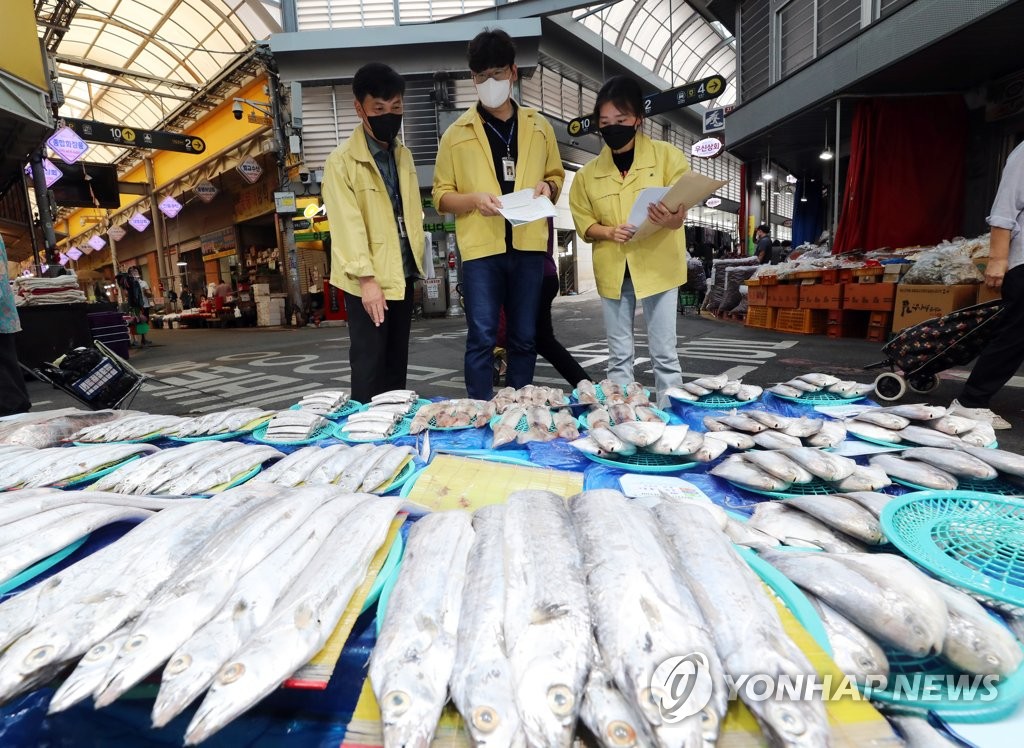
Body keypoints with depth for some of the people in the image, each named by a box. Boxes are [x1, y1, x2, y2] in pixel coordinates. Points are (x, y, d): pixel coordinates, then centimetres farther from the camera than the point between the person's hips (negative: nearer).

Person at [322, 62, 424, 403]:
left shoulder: (404, 155, 13)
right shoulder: (341, 161, -7)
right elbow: (347, 224, -15)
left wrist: (418, 259, 5)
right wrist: (366, 278, -22)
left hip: (403, 275, 6)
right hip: (368, 280, -6)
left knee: (397, 363, 13)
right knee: (369, 366, 0)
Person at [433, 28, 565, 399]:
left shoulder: (539, 127, 13)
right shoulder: (457, 133, 6)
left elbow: (556, 175, 22)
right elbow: (441, 196, 4)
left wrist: (547, 187, -2)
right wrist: (474, 199, -15)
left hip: (528, 246, 3)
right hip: (481, 247, -2)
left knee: (524, 338, 9)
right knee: (481, 339, -3)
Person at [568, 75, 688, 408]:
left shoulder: (667, 155, 1)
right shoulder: (589, 173, 8)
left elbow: (680, 212, -4)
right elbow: (584, 224, 9)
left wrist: (670, 219, -28)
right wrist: (609, 232, -12)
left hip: (657, 266, -2)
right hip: (613, 271, 2)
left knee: (664, 353, 0)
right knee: (619, 354, 8)